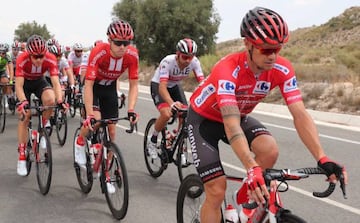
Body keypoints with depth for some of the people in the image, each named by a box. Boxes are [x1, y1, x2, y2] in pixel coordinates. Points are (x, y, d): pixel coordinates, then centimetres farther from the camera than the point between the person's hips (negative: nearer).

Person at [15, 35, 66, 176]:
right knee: (24, 116, -9)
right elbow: (19, 86, -37)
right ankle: (22, 156, 0)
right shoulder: (22, 60, -34)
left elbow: (56, 82, -34)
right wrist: (23, 102, -54)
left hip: (39, 81, 1)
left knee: (51, 100, -31)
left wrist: (60, 101, -49)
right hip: (24, 83, -1)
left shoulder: (50, 59, -30)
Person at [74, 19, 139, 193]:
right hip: (93, 85, -3)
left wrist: (131, 110, -33)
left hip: (110, 87, 3)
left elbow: (133, 85, -20)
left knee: (111, 131, 1)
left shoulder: (132, 55, -27)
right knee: (96, 120, -28)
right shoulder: (98, 53, -35)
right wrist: (89, 115, -42)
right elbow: (88, 85, -35)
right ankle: (80, 142, 7)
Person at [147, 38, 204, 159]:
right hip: (158, 85, -4)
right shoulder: (168, 61, -36)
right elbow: (162, 87, -43)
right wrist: (172, 103, -61)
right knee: (166, 114, -27)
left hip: (175, 86, 4)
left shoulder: (194, 62, -24)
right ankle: (152, 142, -2)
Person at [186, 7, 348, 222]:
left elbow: (300, 114, -27)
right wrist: (252, 169, -59)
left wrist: (323, 158, -40)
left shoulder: (282, 69, -22)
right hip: (204, 119, -4)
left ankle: (243, 203, -1)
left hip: (240, 116, 5)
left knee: (270, 150, -26)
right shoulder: (227, 69, -37)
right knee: (217, 191, -13)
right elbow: (231, 125, -47)